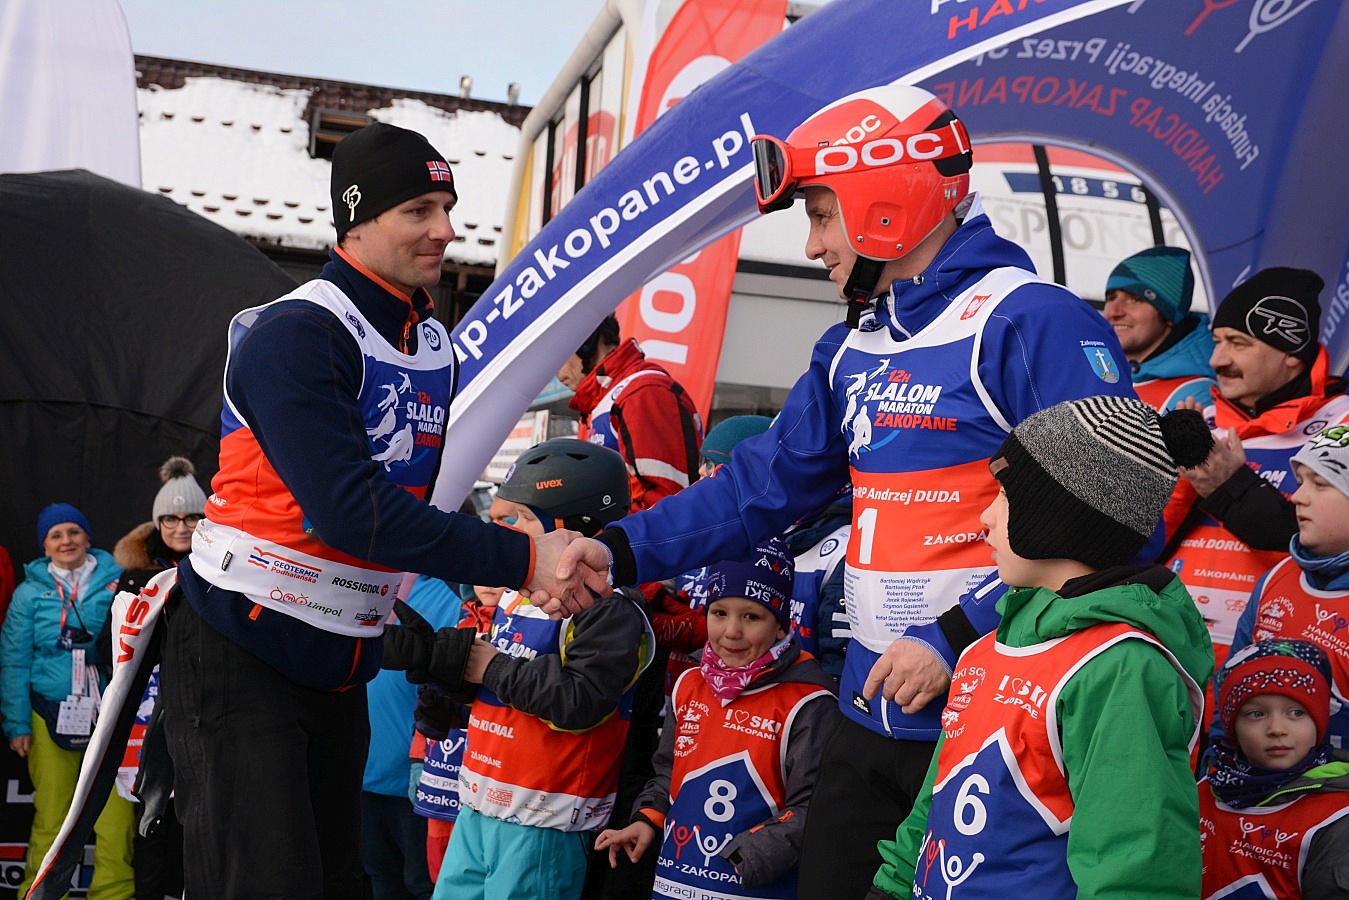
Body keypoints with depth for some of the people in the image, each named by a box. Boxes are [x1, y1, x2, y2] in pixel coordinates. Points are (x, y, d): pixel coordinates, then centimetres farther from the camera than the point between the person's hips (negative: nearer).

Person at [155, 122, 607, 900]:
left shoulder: (437, 346, 8)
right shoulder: (297, 334, -19)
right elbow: (352, 510, -28)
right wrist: (520, 559, -29)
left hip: (342, 662, 8)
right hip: (239, 653, -8)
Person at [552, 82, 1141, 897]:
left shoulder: (1033, 324, -15)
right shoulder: (855, 351, 12)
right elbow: (765, 483, 14)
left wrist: (957, 639, -21)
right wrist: (622, 550, 2)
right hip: (872, 713, 8)